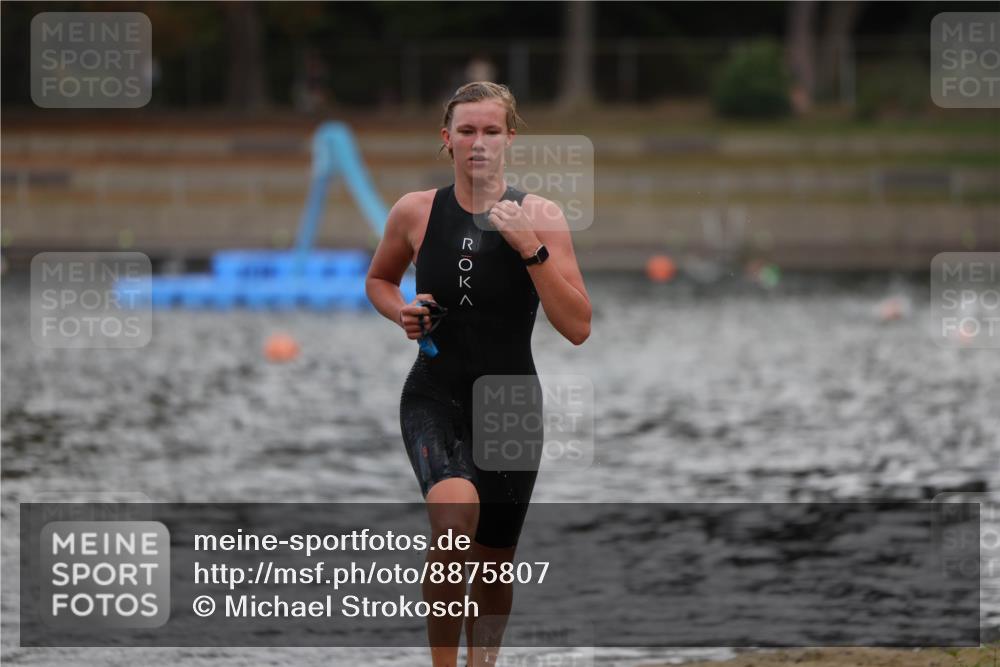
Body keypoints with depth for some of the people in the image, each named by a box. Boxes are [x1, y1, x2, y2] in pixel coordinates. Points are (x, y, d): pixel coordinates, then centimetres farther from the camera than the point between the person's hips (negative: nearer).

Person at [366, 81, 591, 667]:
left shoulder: (540, 217, -6)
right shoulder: (416, 212, -2)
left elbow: (578, 328, -12)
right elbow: (379, 279, 19)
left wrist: (531, 248, -21)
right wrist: (400, 312, -3)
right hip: (434, 398, -1)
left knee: (496, 564, 13)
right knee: (453, 515, -31)